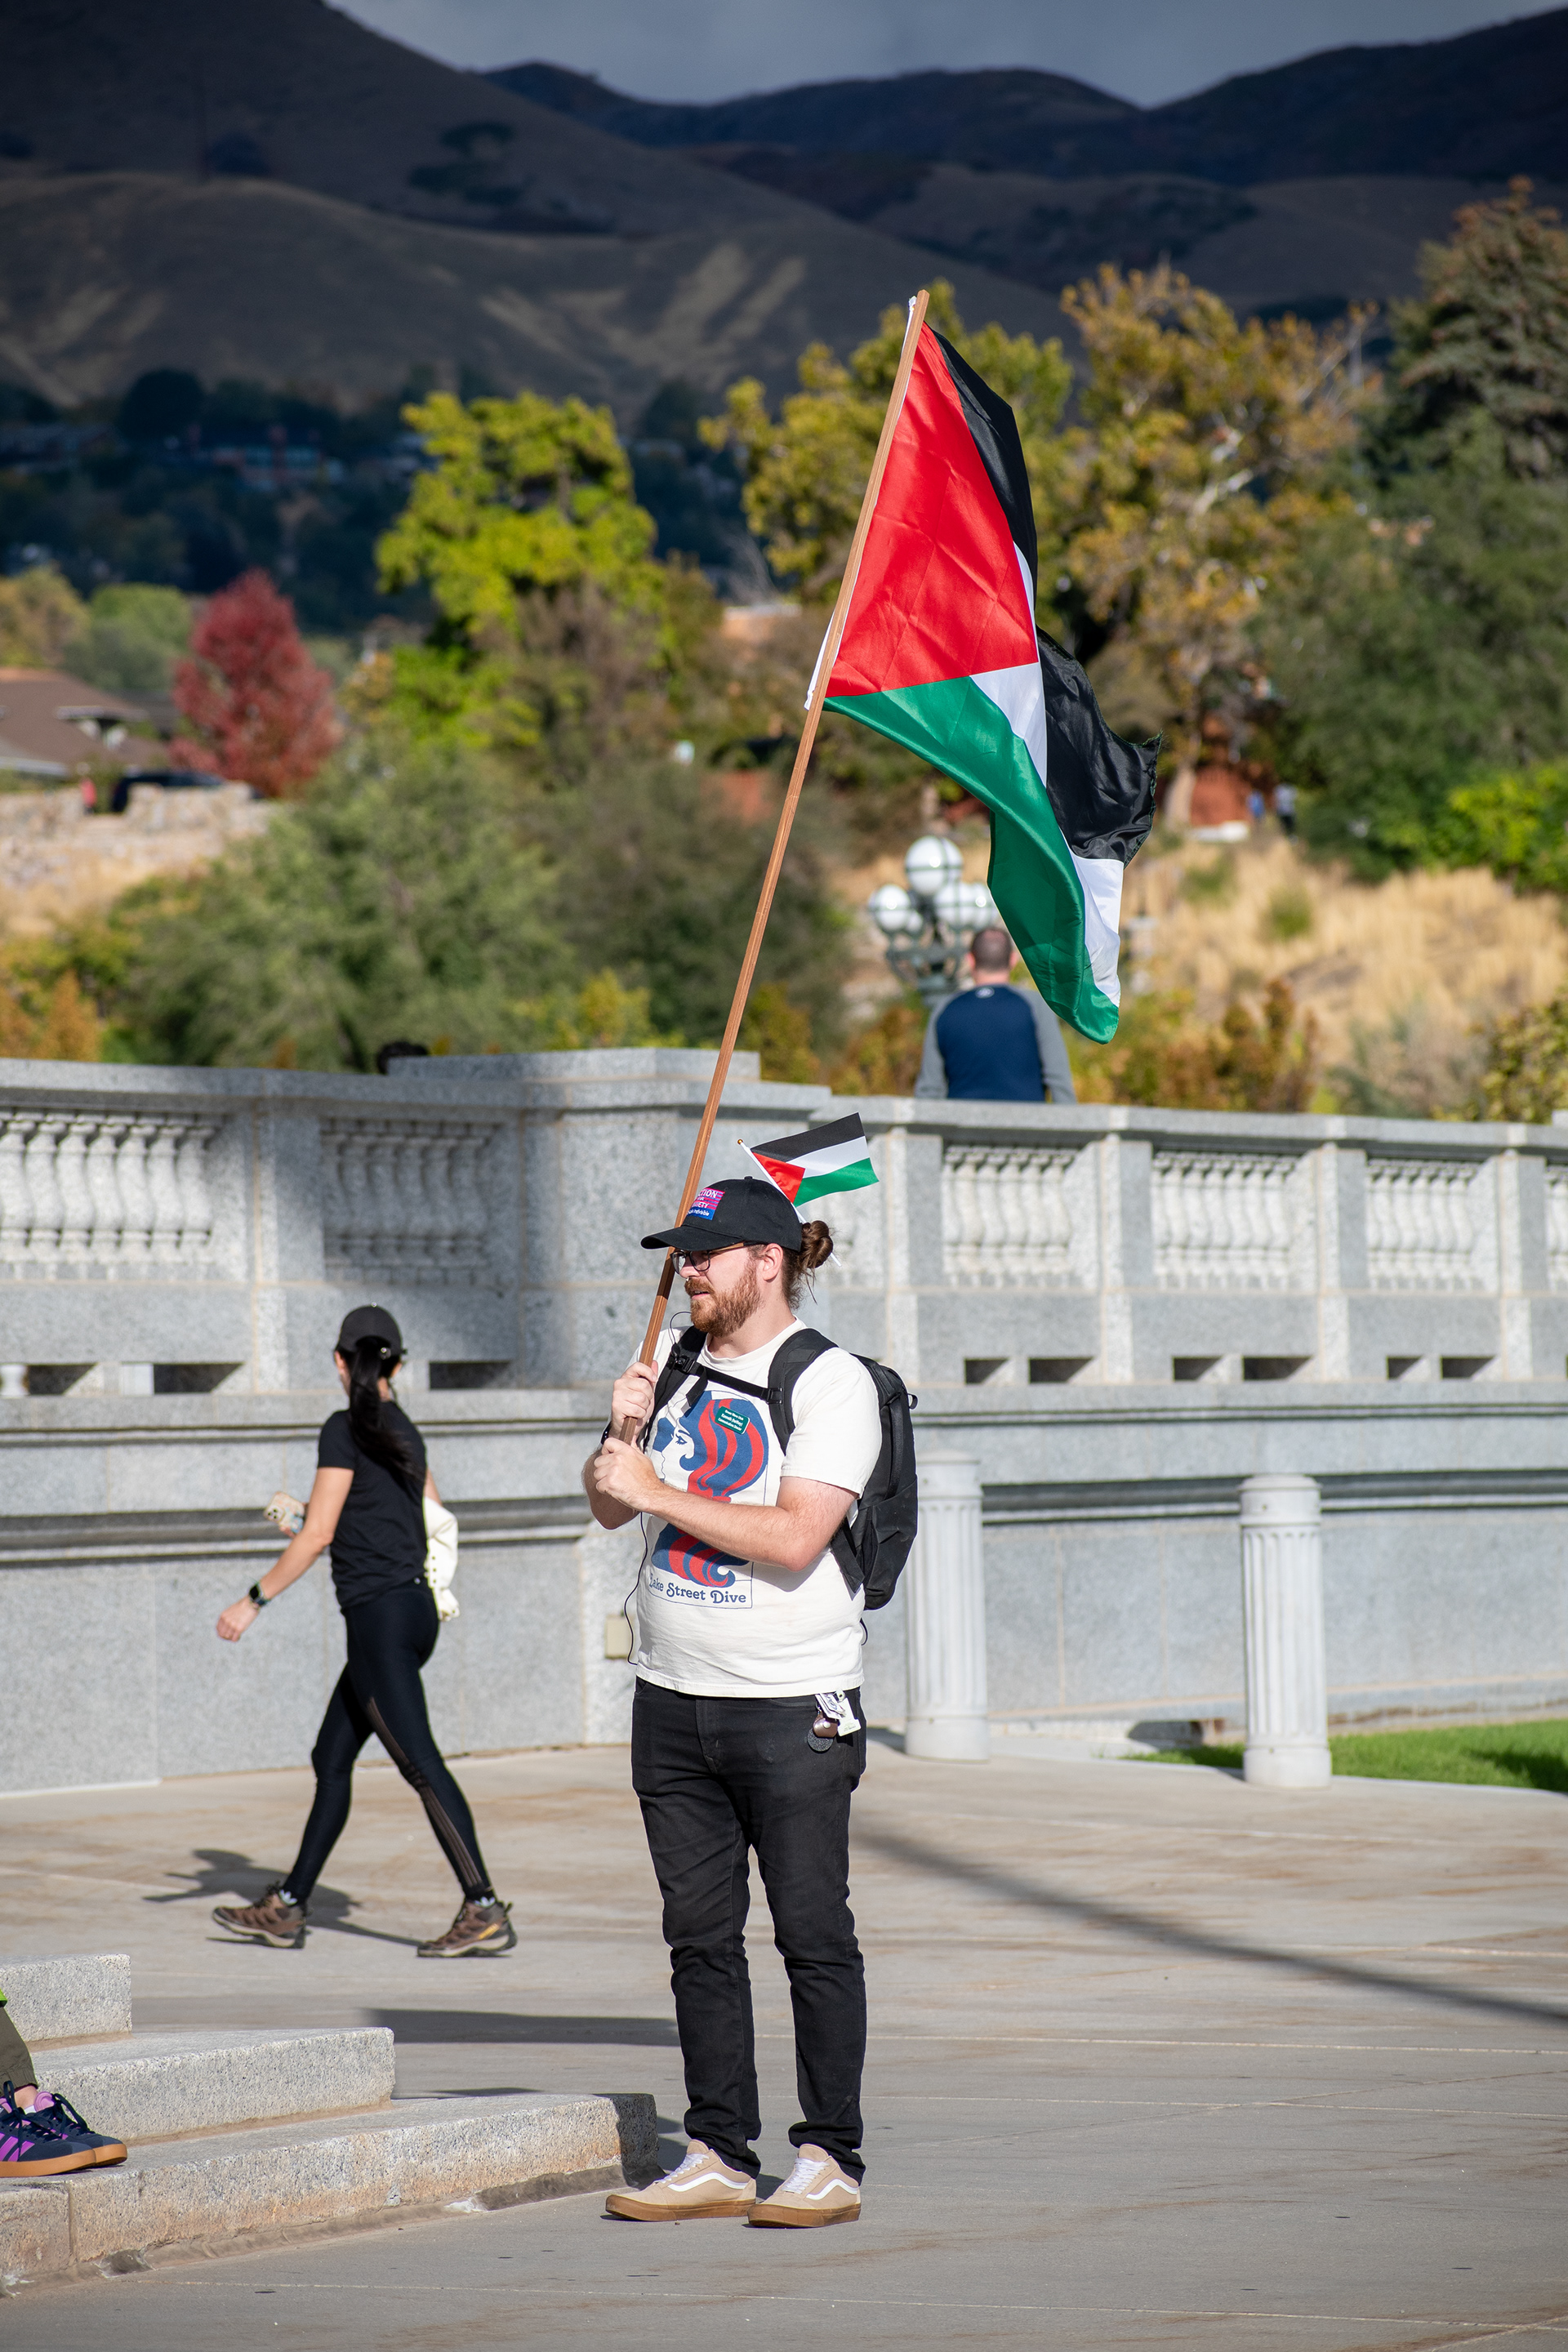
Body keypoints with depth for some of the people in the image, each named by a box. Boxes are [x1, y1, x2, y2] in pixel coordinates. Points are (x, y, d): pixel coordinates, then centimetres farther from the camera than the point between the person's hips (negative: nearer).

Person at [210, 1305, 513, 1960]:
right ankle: (286, 1909, 19)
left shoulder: (346, 1430, -10)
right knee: (332, 1758, 14)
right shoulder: (405, 1432, 13)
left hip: (380, 1615, -9)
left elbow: (317, 1536, -13)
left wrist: (254, 1602, -6)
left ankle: (485, 1911, -17)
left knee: (420, 1764, -12)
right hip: (415, 1607, 9)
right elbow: (435, 1524, 22)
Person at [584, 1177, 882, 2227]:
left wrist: (659, 1491, -17)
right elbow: (611, 1509, 17)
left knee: (814, 1937, -2)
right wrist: (622, 1431, -3)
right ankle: (719, 2158, 13)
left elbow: (794, 1538, -19)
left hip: (794, 1707, -6)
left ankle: (830, 2160, 3)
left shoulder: (833, 1383, -8)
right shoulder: (680, 1366, 12)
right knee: (700, 1939, 8)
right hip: (672, 1703, 6)